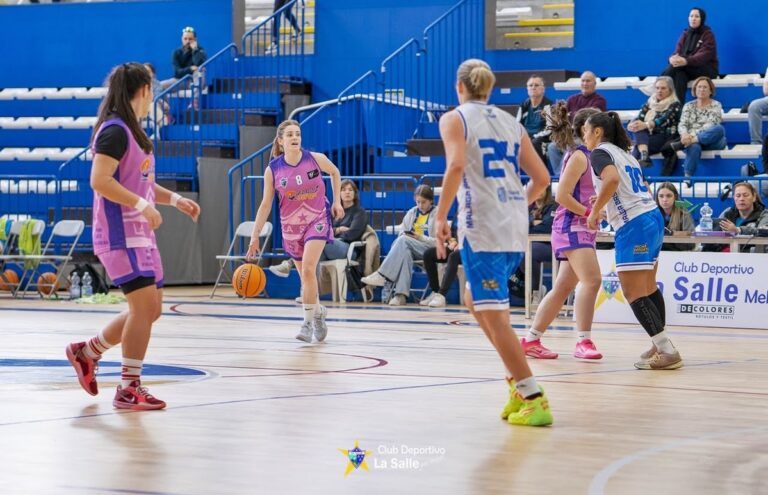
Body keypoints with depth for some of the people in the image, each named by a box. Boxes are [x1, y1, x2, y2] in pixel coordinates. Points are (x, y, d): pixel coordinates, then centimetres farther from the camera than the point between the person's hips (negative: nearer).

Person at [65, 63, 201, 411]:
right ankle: (129, 389, -8)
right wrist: (143, 206, -25)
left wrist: (174, 199, 16)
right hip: (121, 235, -10)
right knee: (144, 305, -14)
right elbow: (100, 180, -23)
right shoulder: (115, 130, -13)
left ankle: (86, 352, 27)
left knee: (150, 309, 12)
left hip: (139, 235, 10)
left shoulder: (133, 132, 18)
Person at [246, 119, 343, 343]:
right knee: (306, 276, 12)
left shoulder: (315, 159, -13)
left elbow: (334, 173, 9)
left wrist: (336, 201, 4)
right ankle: (318, 311, 38)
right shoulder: (273, 170, -12)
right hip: (291, 226, 2)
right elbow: (265, 205, -6)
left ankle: (308, 321, -13)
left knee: (308, 268, -21)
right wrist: (255, 236, -9)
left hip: (317, 220, -2)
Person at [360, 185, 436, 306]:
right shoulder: (411, 213, 21)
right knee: (404, 252, -37)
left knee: (403, 241, -33)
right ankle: (400, 294, -50)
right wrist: (405, 235, -4)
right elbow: (402, 234, 21)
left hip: (430, 250, -3)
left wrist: (420, 237, -14)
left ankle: (381, 275, -37)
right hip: (408, 248, 3)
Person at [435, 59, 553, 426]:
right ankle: (518, 382, 14)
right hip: (516, 227, 7)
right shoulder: (510, 123, 18)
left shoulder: (454, 119, 2)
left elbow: (456, 166, -17)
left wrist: (440, 217, -11)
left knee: (493, 313, -5)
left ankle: (533, 398, -12)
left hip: (481, 224, -7)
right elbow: (541, 178, 14)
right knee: (475, 300, 23)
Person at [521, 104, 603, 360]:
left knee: (563, 287, 9)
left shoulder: (586, 155, 17)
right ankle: (583, 342, -22)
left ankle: (531, 340, 14)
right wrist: (589, 212, -17)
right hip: (572, 226, -10)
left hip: (581, 228, 10)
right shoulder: (578, 155, -10)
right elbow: (562, 195, -16)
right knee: (592, 280, -21)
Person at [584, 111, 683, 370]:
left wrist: (595, 211, -15)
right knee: (648, 288, 19)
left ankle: (667, 352, -10)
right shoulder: (624, 153, 21)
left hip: (633, 225, -9)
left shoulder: (600, 153, -5)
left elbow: (612, 178, -26)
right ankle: (661, 346, 25)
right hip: (653, 217, 9)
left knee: (634, 293, -7)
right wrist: (604, 200, 26)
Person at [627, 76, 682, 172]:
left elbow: (663, 120, -17)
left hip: (665, 139, -5)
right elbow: (639, 118, 5)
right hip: (648, 137, 5)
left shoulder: (675, 105, 2)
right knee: (639, 130, -31)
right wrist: (632, 125, -22)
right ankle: (644, 157, -51)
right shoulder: (649, 104, 19)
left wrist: (645, 125, -36)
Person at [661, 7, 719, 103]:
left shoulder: (708, 34, -4)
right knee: (680, 75, -34)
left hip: (707, 69, -4)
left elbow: (704, 55, -19)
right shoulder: (685, 34, 13)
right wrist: (673, 58, -26)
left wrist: (686, 61, -38)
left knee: (678, 66, -32)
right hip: (688, 69, 4)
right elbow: (678, 52, 2)